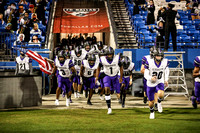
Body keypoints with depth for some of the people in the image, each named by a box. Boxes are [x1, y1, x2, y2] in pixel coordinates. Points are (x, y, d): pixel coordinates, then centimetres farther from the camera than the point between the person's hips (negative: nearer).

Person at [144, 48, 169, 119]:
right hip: (151, 84, -1)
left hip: (160, 83, 1)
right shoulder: (149, 62, -20)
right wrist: (151, 78, -36)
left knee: (161, 95, -31)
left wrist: (166, 80, 6)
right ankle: (152, 112, 42)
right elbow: (146, 74, -16)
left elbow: (166, 70, 11)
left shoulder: (165, 62, -11)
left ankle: (159, 102, 5)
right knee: (151, 102, 8)